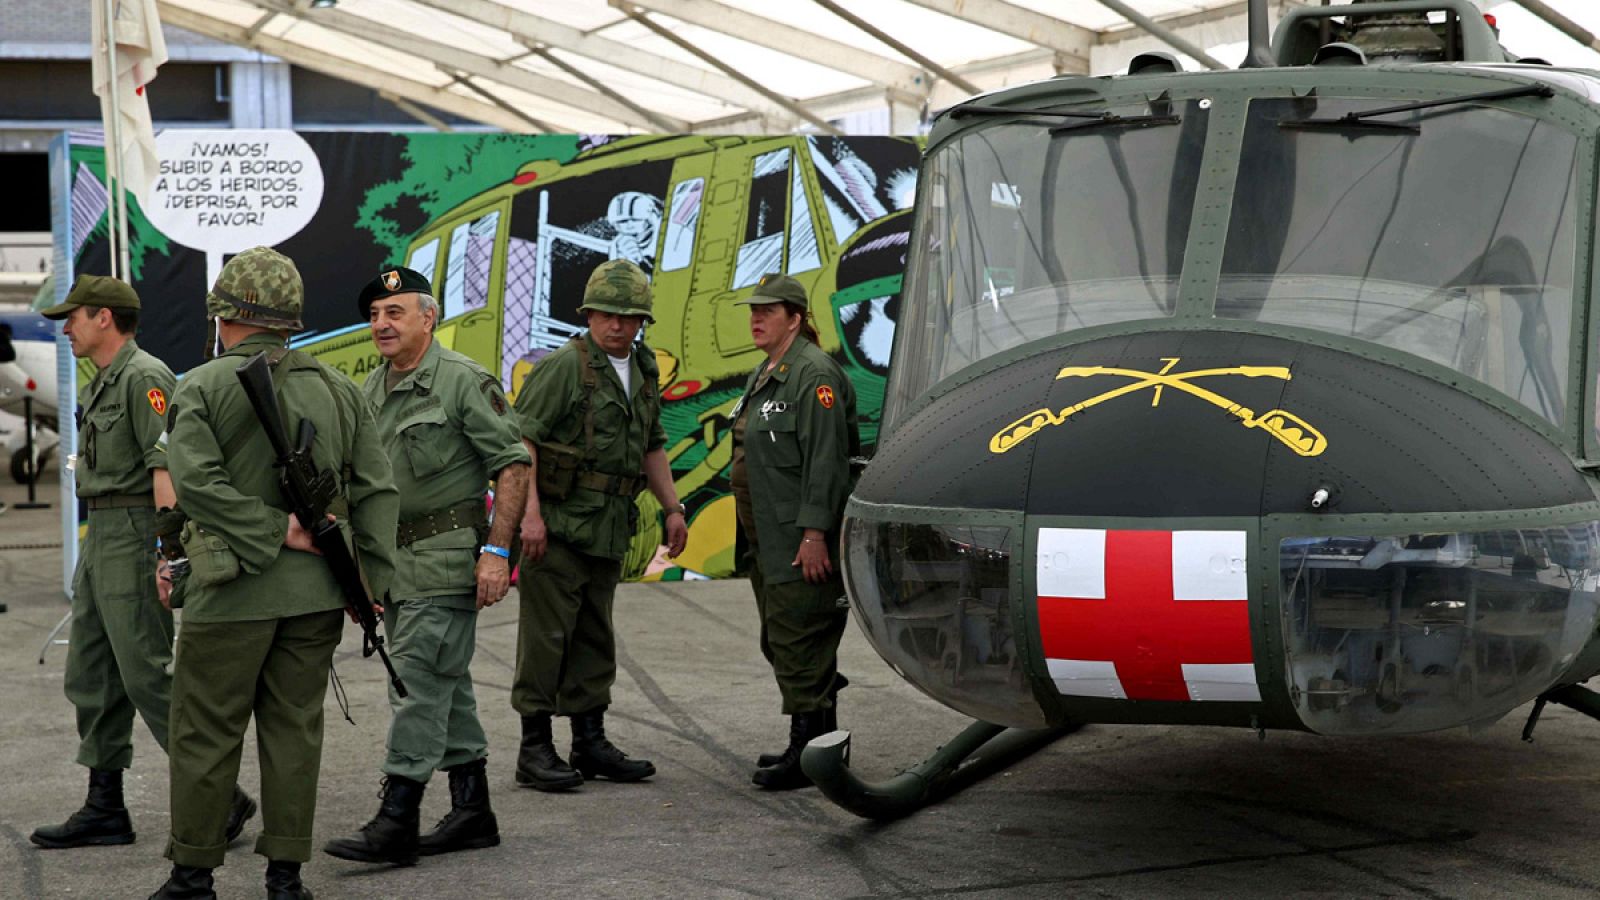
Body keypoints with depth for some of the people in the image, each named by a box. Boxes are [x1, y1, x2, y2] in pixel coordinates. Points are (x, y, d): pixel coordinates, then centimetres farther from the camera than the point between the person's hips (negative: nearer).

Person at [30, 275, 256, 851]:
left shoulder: (144, 377, -13)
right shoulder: (102, 384, 19)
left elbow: (166, 469, -21)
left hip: (134, 538, -10)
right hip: (100, 539, 10)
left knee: (146, 676, -10)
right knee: (91, 678, 11)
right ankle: (105, 809, 17)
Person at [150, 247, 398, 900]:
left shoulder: (200, 389, -5)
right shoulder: (338, 390, 7)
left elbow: (196, 483, -19)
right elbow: (377, 490, 4)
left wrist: (276, 529, -15)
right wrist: (372, 581, 5)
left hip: (234, 593, -4)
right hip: (318, 591, 4)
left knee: (206, 732, 5)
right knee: (295, 727, 10)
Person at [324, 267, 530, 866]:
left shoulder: (463, 381, -10)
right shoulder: (370, 390, 13)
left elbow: (512, 463, -11)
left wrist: (497, 551, -17)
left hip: (447, 555, -8)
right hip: (393, 557, 8)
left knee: (418, 681, -10)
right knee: (445, 684, 12)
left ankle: (396, 821, -9)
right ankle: (472, 811, 20)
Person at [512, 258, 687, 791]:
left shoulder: (643, 374, 15)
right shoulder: (563, 366, -9)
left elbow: (651, 448, 25)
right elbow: (521, 438, -15)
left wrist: (672, 508, 17)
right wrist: (530, 512, -22)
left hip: (609, 528, 8)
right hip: (558, 523, -8)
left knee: (595, 640, 13)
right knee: (547, 637, -4)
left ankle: (591, 745, 21)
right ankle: (535, 749, 2)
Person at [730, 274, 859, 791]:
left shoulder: (814, 374, -14)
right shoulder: (765, 376, 18)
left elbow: (826, 461, -20)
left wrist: (813, 533, -24)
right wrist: (750, 535, 24)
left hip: (802, 543, -11)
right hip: (768, 543, 11)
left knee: (798, 644, -8)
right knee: (782, 643, 15)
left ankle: (809, 753, -2)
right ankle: (818, 743, 24)